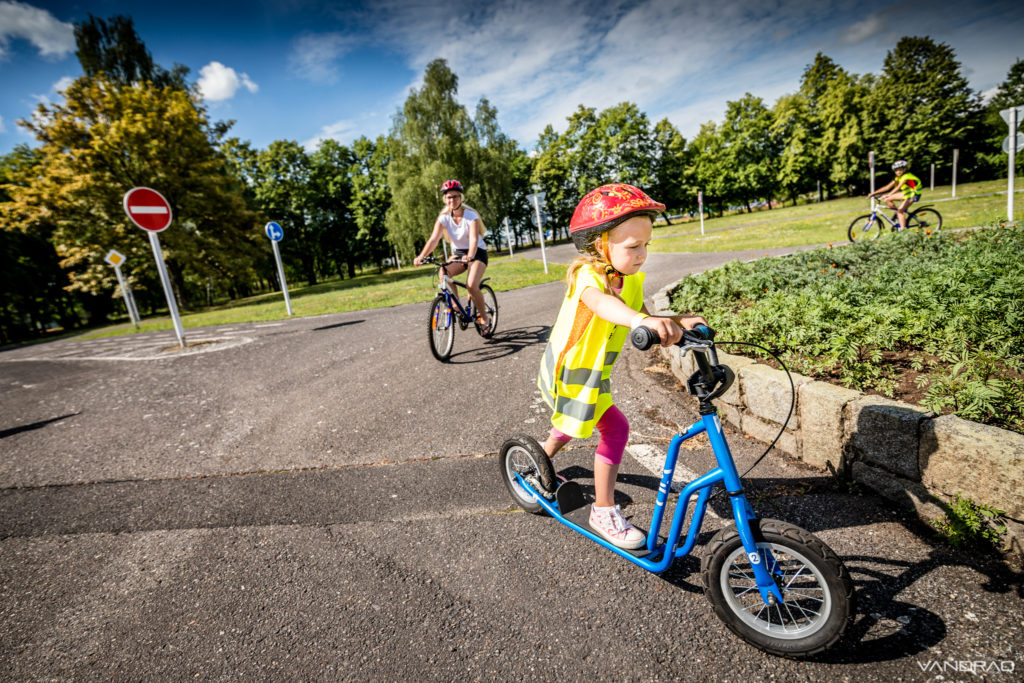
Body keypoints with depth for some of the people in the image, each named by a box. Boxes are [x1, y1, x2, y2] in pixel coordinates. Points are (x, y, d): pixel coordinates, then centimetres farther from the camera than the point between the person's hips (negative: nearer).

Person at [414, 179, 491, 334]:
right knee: (443, 272, -27)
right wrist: (421, 256, -36)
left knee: (471, 285, -26)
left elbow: (473, 239, -32)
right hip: (458, 253, 4)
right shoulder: (444, 218, -7)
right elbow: (434, 239, -18)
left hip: (478, 253, -4)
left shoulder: (471, 216, -18)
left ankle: (485, 318, -5)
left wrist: (469, 256, -52)